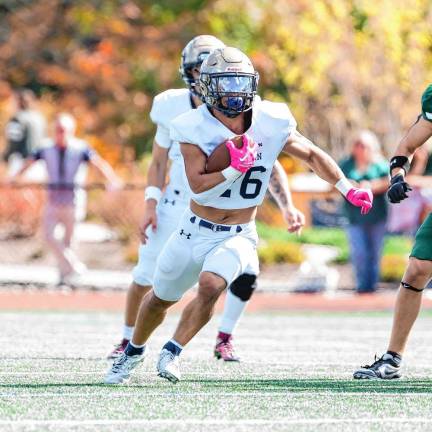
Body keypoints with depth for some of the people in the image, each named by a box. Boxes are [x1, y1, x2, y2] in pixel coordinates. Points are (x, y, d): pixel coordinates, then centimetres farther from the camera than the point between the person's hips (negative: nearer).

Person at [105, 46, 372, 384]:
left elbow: (312, 155, 1)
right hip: (196, 230, 1)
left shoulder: (270, 124, -12)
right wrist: (236, 168, -33)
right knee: (161, 298, 16)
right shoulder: (194, 128, -17)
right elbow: (199, 187, -23)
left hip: (238, 235, -1)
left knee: (210, 286, -28)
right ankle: (134, 351, 43)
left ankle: (173, 351, -10)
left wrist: (349, 190, -2)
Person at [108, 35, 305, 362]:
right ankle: (129, 341, 19)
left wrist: (287, 207, -23)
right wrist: (151, 205, -7)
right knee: (146, 276, -5)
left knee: (245, 274, -18)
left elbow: (269, 165, -11)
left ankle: (225, 339, 5)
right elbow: (159, 162, 1)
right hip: (178, 203, 0)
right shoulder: (173, 107, -13)